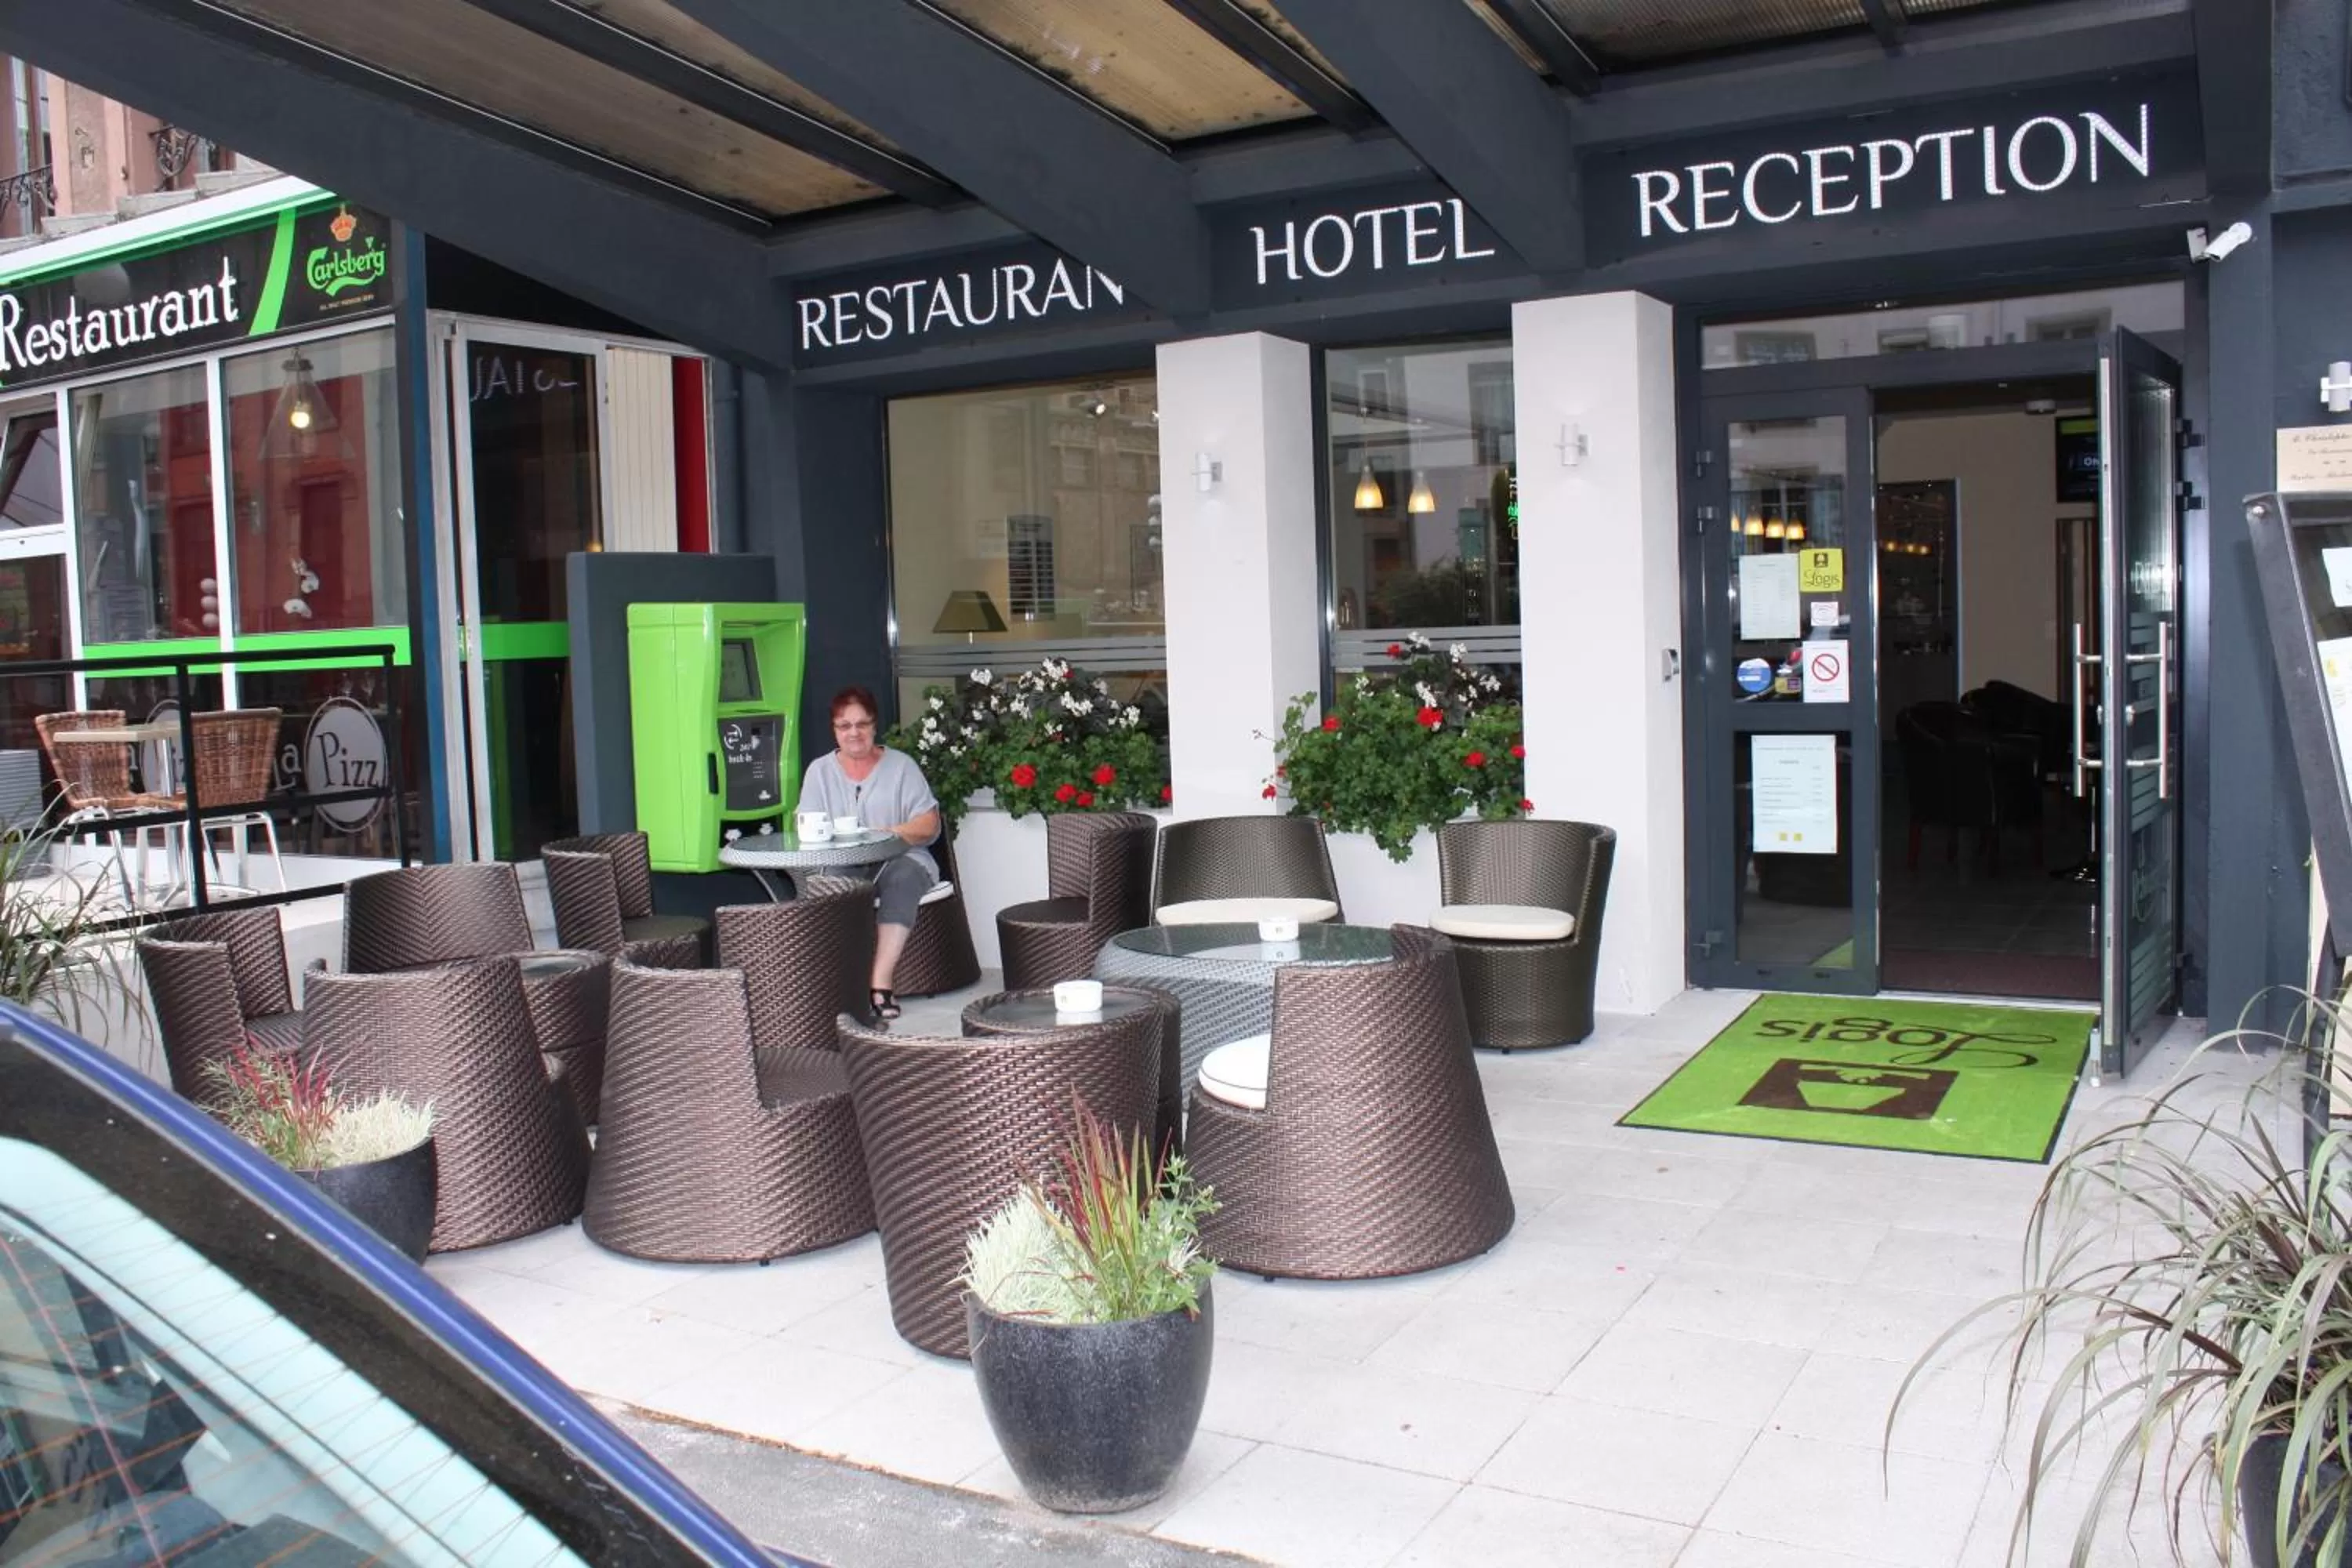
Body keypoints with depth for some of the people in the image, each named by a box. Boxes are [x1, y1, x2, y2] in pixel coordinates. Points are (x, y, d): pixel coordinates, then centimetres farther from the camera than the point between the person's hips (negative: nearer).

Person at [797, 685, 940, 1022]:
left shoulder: (901, 765, 11)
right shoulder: (819, 770, 16)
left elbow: (929, 825, 3)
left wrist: (887, 834, -16)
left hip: (900, 859, -1)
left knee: (904, 877, -37)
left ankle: (880, 982, -44)